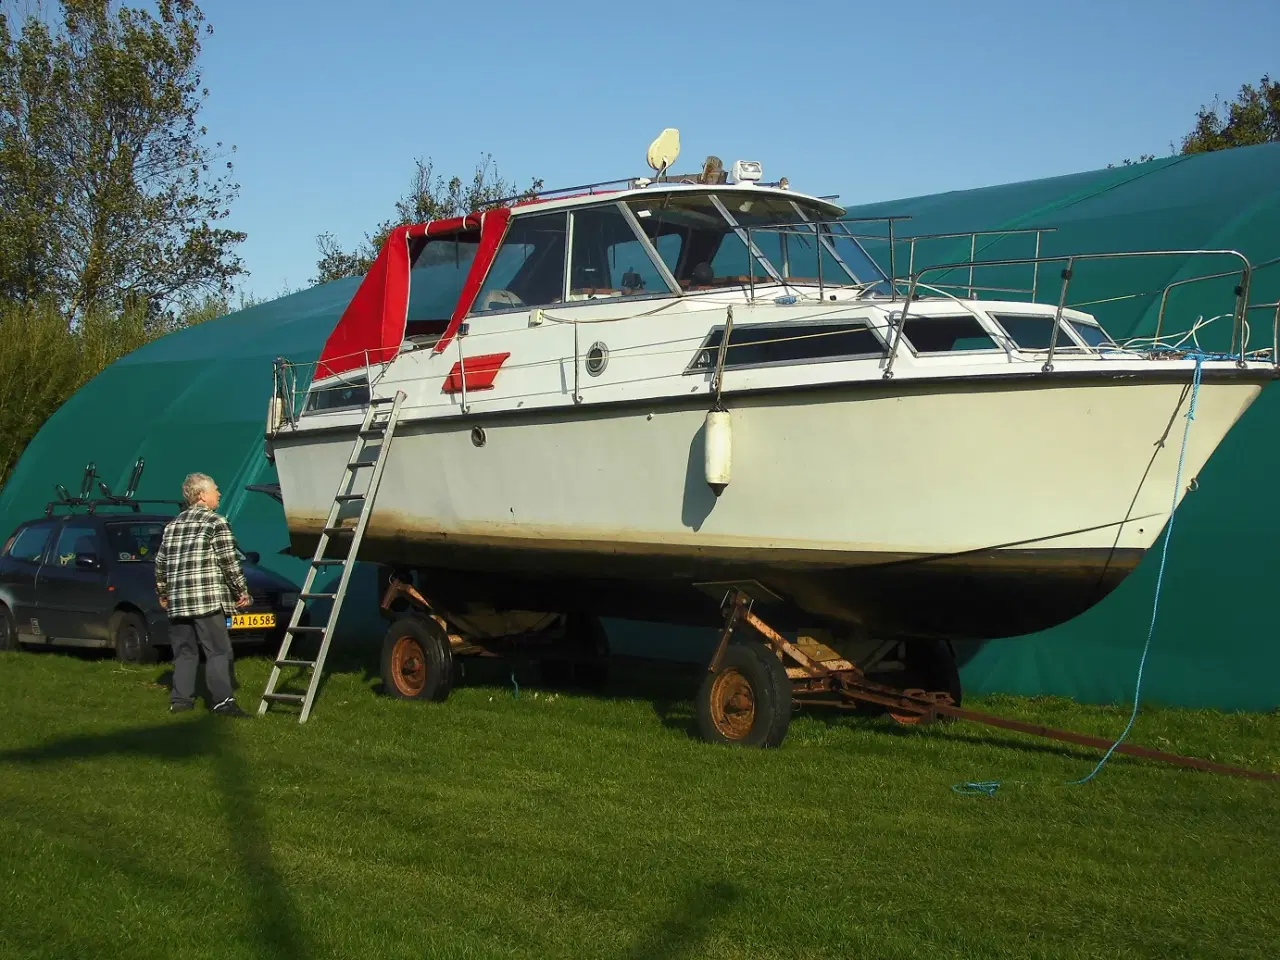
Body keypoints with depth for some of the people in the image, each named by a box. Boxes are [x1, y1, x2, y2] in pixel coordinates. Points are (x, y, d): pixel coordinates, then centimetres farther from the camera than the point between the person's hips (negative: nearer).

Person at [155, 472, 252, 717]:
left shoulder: (172, 525, 17)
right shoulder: (216, 523, -3)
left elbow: (160, 563, 20)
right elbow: (229, 562, -7)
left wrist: (162, 592, 32)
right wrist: (241, 591, 3)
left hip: (177, 601, 6)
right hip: (208, 599, -6)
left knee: (184, 652, 13)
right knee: (218, 652, -7)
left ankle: (180, 699, 11)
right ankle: (223, 701, -14)